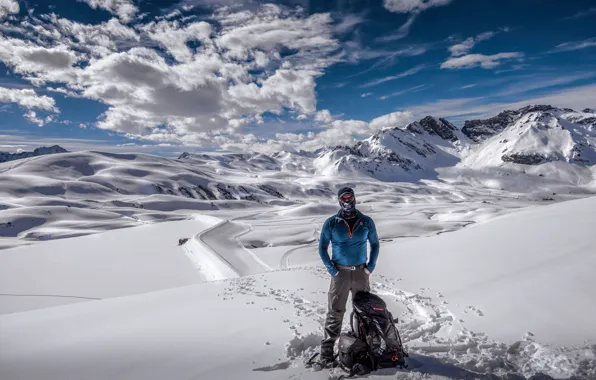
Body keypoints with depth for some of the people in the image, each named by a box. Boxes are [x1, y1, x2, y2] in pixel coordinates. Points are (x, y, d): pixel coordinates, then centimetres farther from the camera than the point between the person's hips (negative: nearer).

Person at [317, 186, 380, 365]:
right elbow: (322, 247, 3)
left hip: (361, 272, 2)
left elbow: (375, 244, 12)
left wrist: (371, 266, 1)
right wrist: (331, 268, -7)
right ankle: (327, 349, 5)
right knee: (335, 311, -2)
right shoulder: (331, 223, -3)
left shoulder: (366, 222, 3)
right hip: (340, 272, -2)